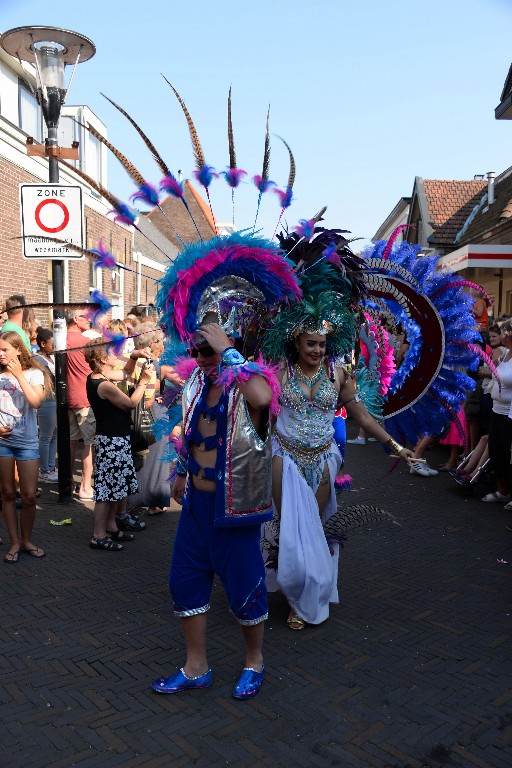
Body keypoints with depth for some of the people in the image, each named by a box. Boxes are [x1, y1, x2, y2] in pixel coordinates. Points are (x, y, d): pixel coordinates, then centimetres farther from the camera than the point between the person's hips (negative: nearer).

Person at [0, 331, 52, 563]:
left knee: (29, 495, 1)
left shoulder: (33, 373, -3)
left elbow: (36, 402, -18)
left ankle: (26, 540, 21)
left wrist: (19, 375, -17)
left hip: (27, 442, -1)